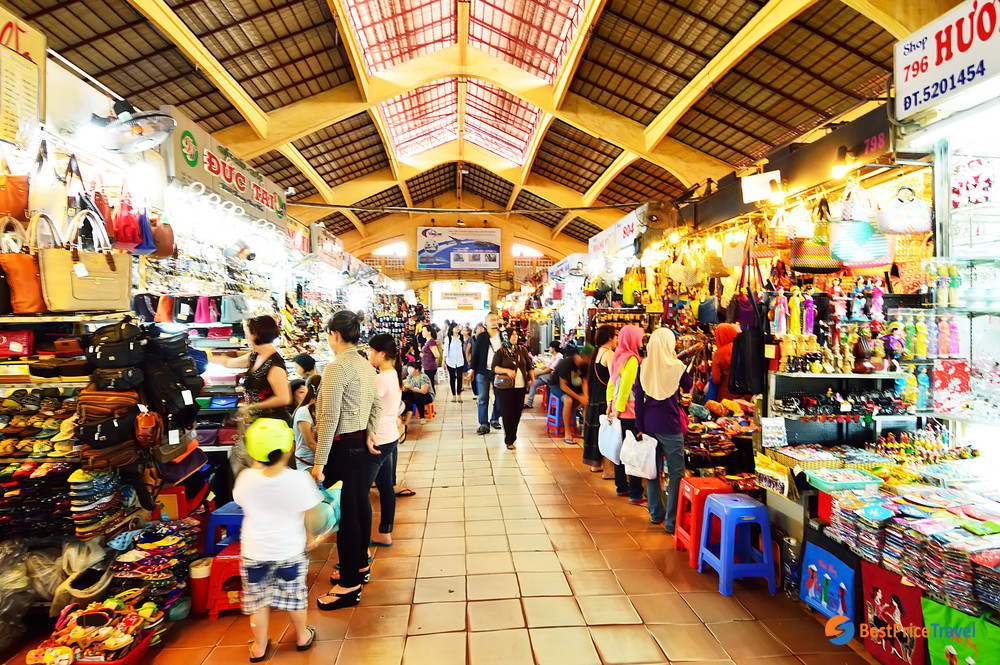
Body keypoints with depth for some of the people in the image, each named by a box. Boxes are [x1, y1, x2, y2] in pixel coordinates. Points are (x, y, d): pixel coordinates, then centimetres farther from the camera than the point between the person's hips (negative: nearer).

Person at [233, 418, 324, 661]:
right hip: (290, 550, 0)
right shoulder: (299, 479, -24)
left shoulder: (246, 478, -19)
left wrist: (257, 466, 7)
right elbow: (311, 515, -12)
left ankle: (259, 647, 35)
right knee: (295, 595, 20)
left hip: (254, 552, 1)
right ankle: (302, 637, 39)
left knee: (257, 600, 19)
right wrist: (311, 536, 7)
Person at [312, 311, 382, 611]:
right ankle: (360, 565, 35)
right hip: (362, 444, 9)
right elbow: (376, 405, 13)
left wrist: (320, 461, -19)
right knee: (360, 505, 19)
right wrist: (370, 433, 7)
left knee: (345, 513, 1)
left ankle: (349, 585, 13)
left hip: (342, 447, -9)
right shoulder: (366, 365, 7)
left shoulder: (336, 368, -19)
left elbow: (329, 418, -22)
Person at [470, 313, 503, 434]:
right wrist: (473, 368, 1)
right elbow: (476, 353, 5)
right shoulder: (481, 337, 3)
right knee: (483, 398, 1)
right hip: (483, 371, -1)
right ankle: (484, 424, 5)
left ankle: (495, 419, 26)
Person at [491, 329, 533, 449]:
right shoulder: (500, 352, -3)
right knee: (508, 412, -3)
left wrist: (532, 378, 2)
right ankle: (509, 441, 7)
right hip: (505, 387, -4)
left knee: (517, 412, 8)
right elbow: (494, 367, -6)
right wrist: (507, 370, -20)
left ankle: (512, 436, 26)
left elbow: (529, 366, 13)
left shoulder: (522, 350, 8)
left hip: (521, 387, 4)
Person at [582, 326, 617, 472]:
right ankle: (607, 468, 2)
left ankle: (595, 464, 24)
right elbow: (613, 378, -22)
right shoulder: (609, 353, -15)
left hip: (594, 397, 9)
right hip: (604, 398, -9)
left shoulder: (598, 352, 13)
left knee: (597, 427, 15)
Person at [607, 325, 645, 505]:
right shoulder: (632, 359, -15)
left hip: (618, 410, 9)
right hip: (629, 411, -8)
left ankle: (621, 487, 25)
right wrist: (618, 408, -15)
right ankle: (635, 494, 2)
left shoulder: (617, 357, 9)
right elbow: (625, 386, -18)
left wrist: (611, 405, 16)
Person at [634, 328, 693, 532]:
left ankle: (656, 513, 27)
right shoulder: (676, 366, -9)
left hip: (649, 424, 4)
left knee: (653, 468, 15)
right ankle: (671, 520, 5)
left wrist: (640, 426, 7)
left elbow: (638, 399, 0)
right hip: (669, 426, -4)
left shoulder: (644, 367, -1)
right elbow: (689, 387, 10)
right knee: (676, 471, 4)